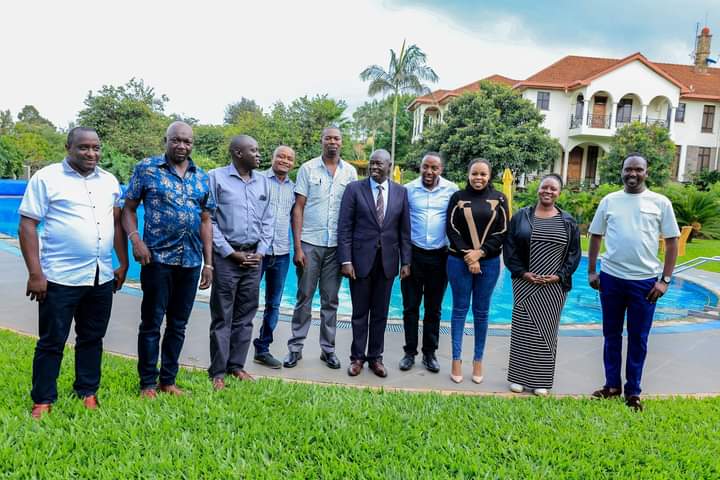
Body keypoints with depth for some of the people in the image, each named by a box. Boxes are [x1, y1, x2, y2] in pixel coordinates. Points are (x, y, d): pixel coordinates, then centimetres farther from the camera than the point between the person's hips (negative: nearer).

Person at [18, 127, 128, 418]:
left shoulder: (109, 181, 10)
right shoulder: (46, 178, -4)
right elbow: (27, 226, -7)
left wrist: (123, 264, 11)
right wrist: (35, 273, -13)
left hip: (102, 278, 5)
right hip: (60, 277, -4)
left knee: (92, 339, 14)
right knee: (52, 342, 6)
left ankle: (88, 392, 28)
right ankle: (43, 400, 20)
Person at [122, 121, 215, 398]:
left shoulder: (202, 178, 10)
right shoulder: (146, 169, 0)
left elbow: (205, 221, 12)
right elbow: (129, 209, 2)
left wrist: (208, 263, 8)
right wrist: (135, 239, -16)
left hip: (191, 261, 4)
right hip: (158, 258, -4)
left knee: (178, 324, 12)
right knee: (151, 323, 5)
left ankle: (168, 380, 25)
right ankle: (147, 383, 19)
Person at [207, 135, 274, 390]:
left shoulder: (263, 182, 10)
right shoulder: (216, 177, -4)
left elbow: (268, 220, 12)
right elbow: (209, 220, -7)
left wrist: (260, 252, 1)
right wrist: (231, 253, -10)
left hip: (253, 257, 5)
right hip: (226, 256, -4)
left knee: (245, 316, 11)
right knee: (222, 317, 3)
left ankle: (236, 365, 23)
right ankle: (218, 372, 13)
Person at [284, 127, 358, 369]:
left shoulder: (350, 172, 5)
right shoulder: (308, 168, 1)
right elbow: (298, 208, -1)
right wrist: (297, 246, -7)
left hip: (337, 245, 2)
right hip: (310, 243, -1)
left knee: (331, 300, 9)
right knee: (304, 298, 5)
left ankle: (328, 348, 19)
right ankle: (295, 347, 16)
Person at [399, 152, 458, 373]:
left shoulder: (452, 190, -2)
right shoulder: (408, 189, -2)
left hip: (439, 256, 0)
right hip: (413, 254, 0)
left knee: (434, 309, 11)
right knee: (410, 307, 7)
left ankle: (430, 353, 23)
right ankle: (410, 352, 20)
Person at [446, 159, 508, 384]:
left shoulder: (499, 199, 4)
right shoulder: (458, 197, 2)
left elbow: (502, 232, 0)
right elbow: (451, 229, -3)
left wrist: (480, 252, -12)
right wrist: (468, 256, -11)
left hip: (489, 262, 1)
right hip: (459, 261, -1)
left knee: (481, 312, 8)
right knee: (460, 309, 5)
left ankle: (478, 360, 17)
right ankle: (456, 359, 12)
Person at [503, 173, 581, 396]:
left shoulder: (567, 221, 4)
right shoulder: (521, 216, 2)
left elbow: (574, 253, 5)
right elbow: (509, 247, 0)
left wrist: (560, 276, -8)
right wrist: (522, 272, -10)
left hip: (554, 287, 1)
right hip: (525, 284, 0)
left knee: (546, 331, 6)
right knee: (522, 330, 3)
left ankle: (541, 380, 17)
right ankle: (518, 377, 14)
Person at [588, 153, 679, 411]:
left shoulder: (660, 202, 0)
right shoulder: (609, 201, 4)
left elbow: (672, 242, 1)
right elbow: (596, 237, 9)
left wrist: (665, 279, -5)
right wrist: (591, 272, 5)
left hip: (645, 280, -2)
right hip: (611, 278, 2)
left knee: (638, 338, 7)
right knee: (612, 334, 12)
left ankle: (633, 391, 21)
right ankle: (612, 385, 27)